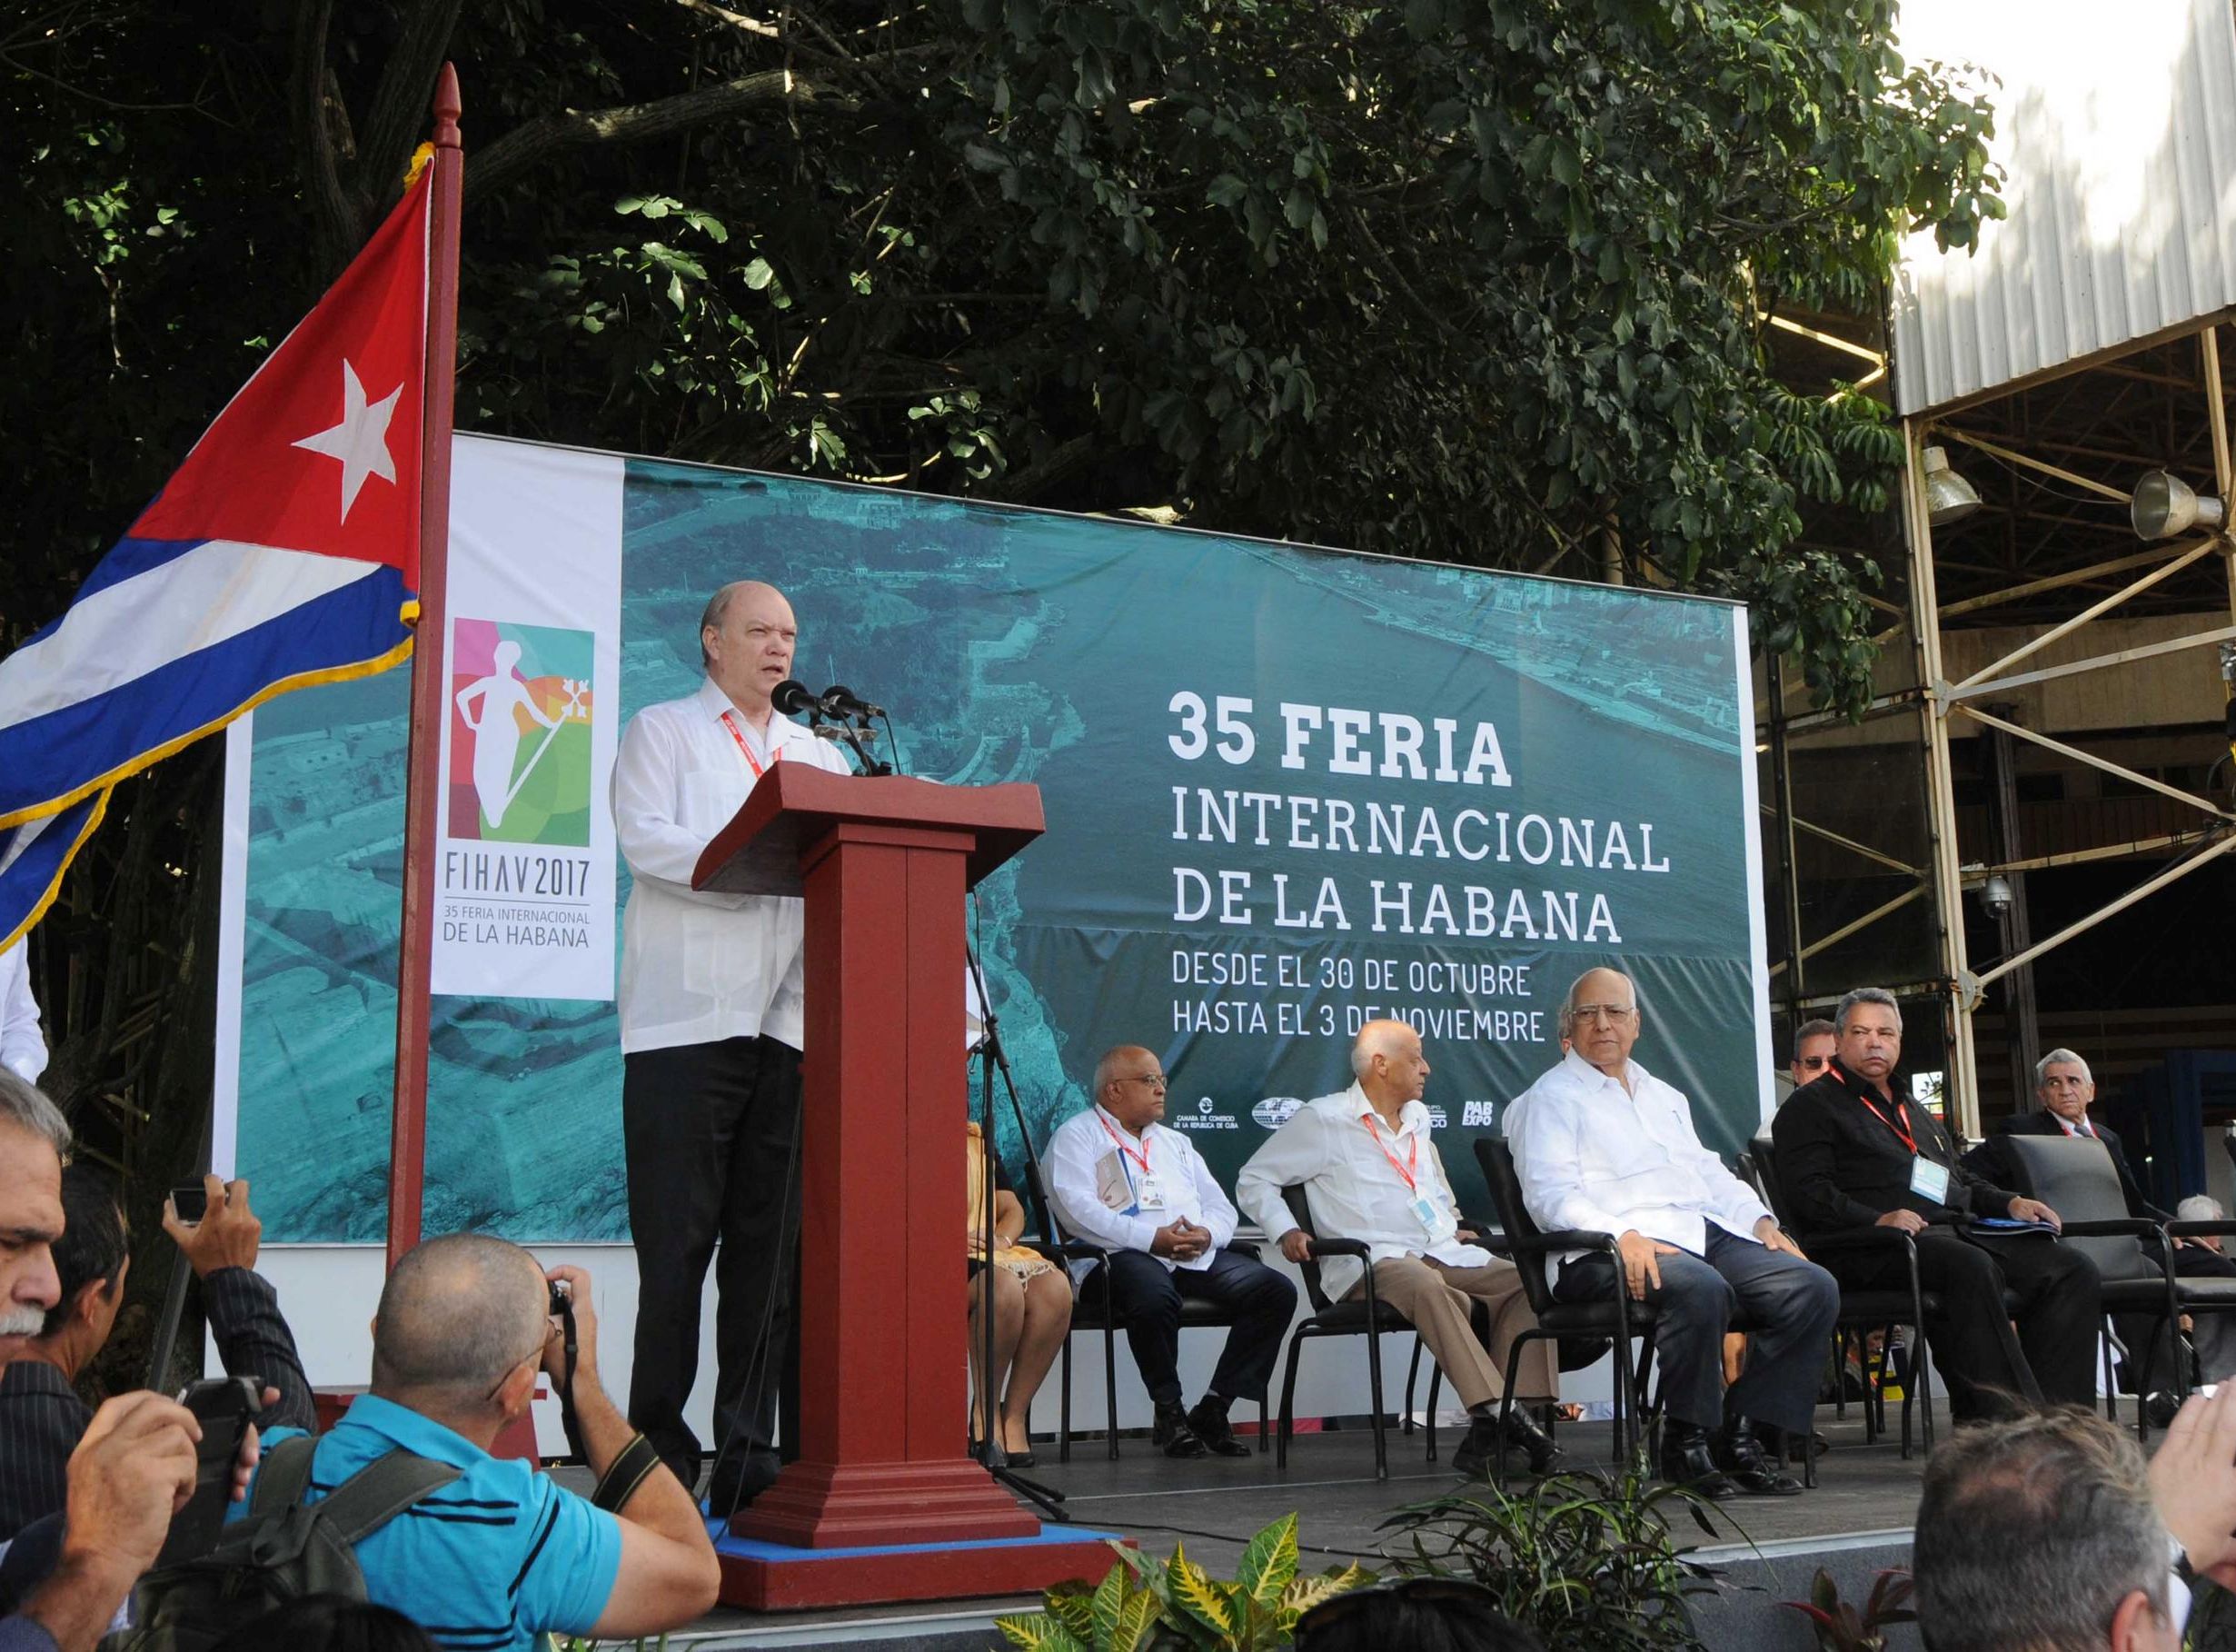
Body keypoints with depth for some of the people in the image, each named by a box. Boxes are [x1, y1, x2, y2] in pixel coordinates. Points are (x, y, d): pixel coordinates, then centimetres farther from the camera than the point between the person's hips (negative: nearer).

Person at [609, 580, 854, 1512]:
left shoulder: (821, 754, 23)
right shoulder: (660, 732, 10)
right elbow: (646, 841, -7)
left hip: (790, 1022, 4)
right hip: (688, 1017, -4)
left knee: (772, 1248, 3)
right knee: (677, 1247, -4)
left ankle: (748, 1458, 9)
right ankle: (659, 1454, 4)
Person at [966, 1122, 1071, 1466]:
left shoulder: (979, 1141, 25)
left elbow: (1012, 1209, 21)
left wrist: (1002, 1239, -1)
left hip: (990, 1253, 6)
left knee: (1055, 1286, -26)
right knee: (1003, 1285, -38)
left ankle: (1015, 1414, -19)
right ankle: (985, 1413, -19)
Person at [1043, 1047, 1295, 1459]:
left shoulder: (1174, 1142, 30)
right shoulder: (1077, 1137, 8)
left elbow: (1221, 1207, 22)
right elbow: (1079, 1209, -9)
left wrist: (1207, 1233, -4)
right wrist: (1153, 1238, -17)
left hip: (1199, 1255, 6)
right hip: (1125, 1255, -6)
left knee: (1277, 1292, -15)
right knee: (1155, 1298, -39)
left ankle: (1213, 1408, -11)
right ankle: (1169, 1413, -17)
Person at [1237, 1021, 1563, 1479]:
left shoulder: (1418, 1118, 24)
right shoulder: (1324, 1120, 3)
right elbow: (1254, 1180, 4)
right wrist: (1286, 1230, -11)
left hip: (1444, 1253, 7)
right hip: (1374, 1262, -7)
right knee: (1428, 1287, -39)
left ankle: (1523, 1412, -26)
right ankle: (1492, 1413, -44)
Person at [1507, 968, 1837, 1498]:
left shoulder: (1665, 1097, 31)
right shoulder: (1551, 1098, 7)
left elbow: (1710, 1172, 28)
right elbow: (1552, 1194, -7)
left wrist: (1760, 1220, 9)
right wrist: (1622, 1235, -23)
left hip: (1709, 1232, 7)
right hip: (1608, 1253, -7)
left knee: (1815, 1287, -14)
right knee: (1701, 1288, -37)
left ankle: (1740, 1431, -10)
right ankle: (1686, 1443, -19)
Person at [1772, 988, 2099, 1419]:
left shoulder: (1914, 1113, 34)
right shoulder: (1812, 1105, 7)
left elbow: (1961, 1180, 37)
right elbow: (1809, 1193, -6)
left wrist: (2010, 1202, 16)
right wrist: (1877, 1220, -21)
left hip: (1953, 1231, 8)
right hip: (1868, 1250, -8)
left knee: (2073, 1270, -11)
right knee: (1971, 1268, -38)